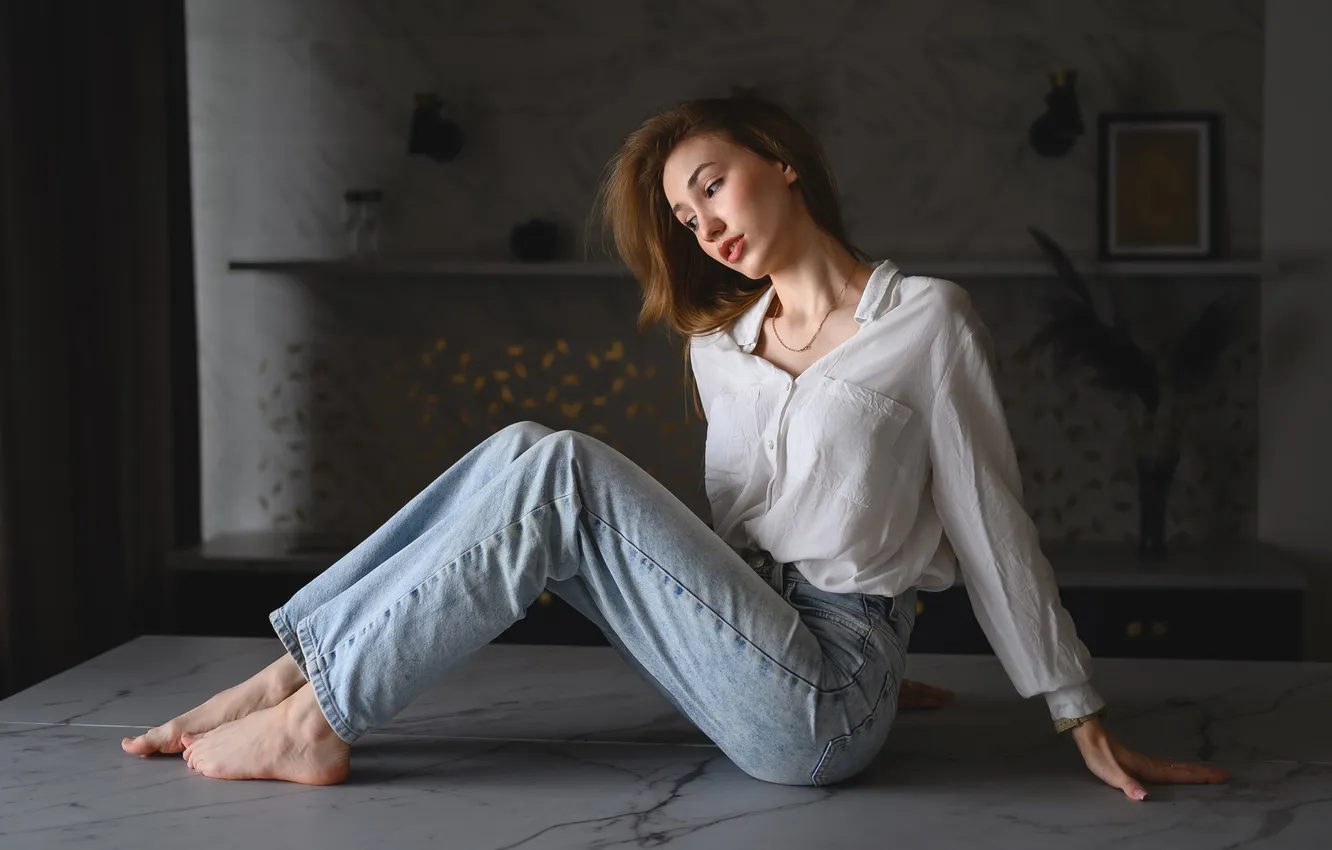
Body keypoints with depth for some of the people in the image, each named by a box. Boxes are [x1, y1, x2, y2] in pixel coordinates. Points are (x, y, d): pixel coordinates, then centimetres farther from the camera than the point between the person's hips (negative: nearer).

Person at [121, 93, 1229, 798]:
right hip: (752, 660, 6)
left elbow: (991, 526, -4)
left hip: (825, 707, -6)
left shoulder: (924, 319, -4)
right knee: (522, 455, -10)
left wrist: (1086, 721, -1)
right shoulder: (719, 344, 13)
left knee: (566, 472, -20)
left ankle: (317, 717, -15)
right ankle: (293, 677, -10)